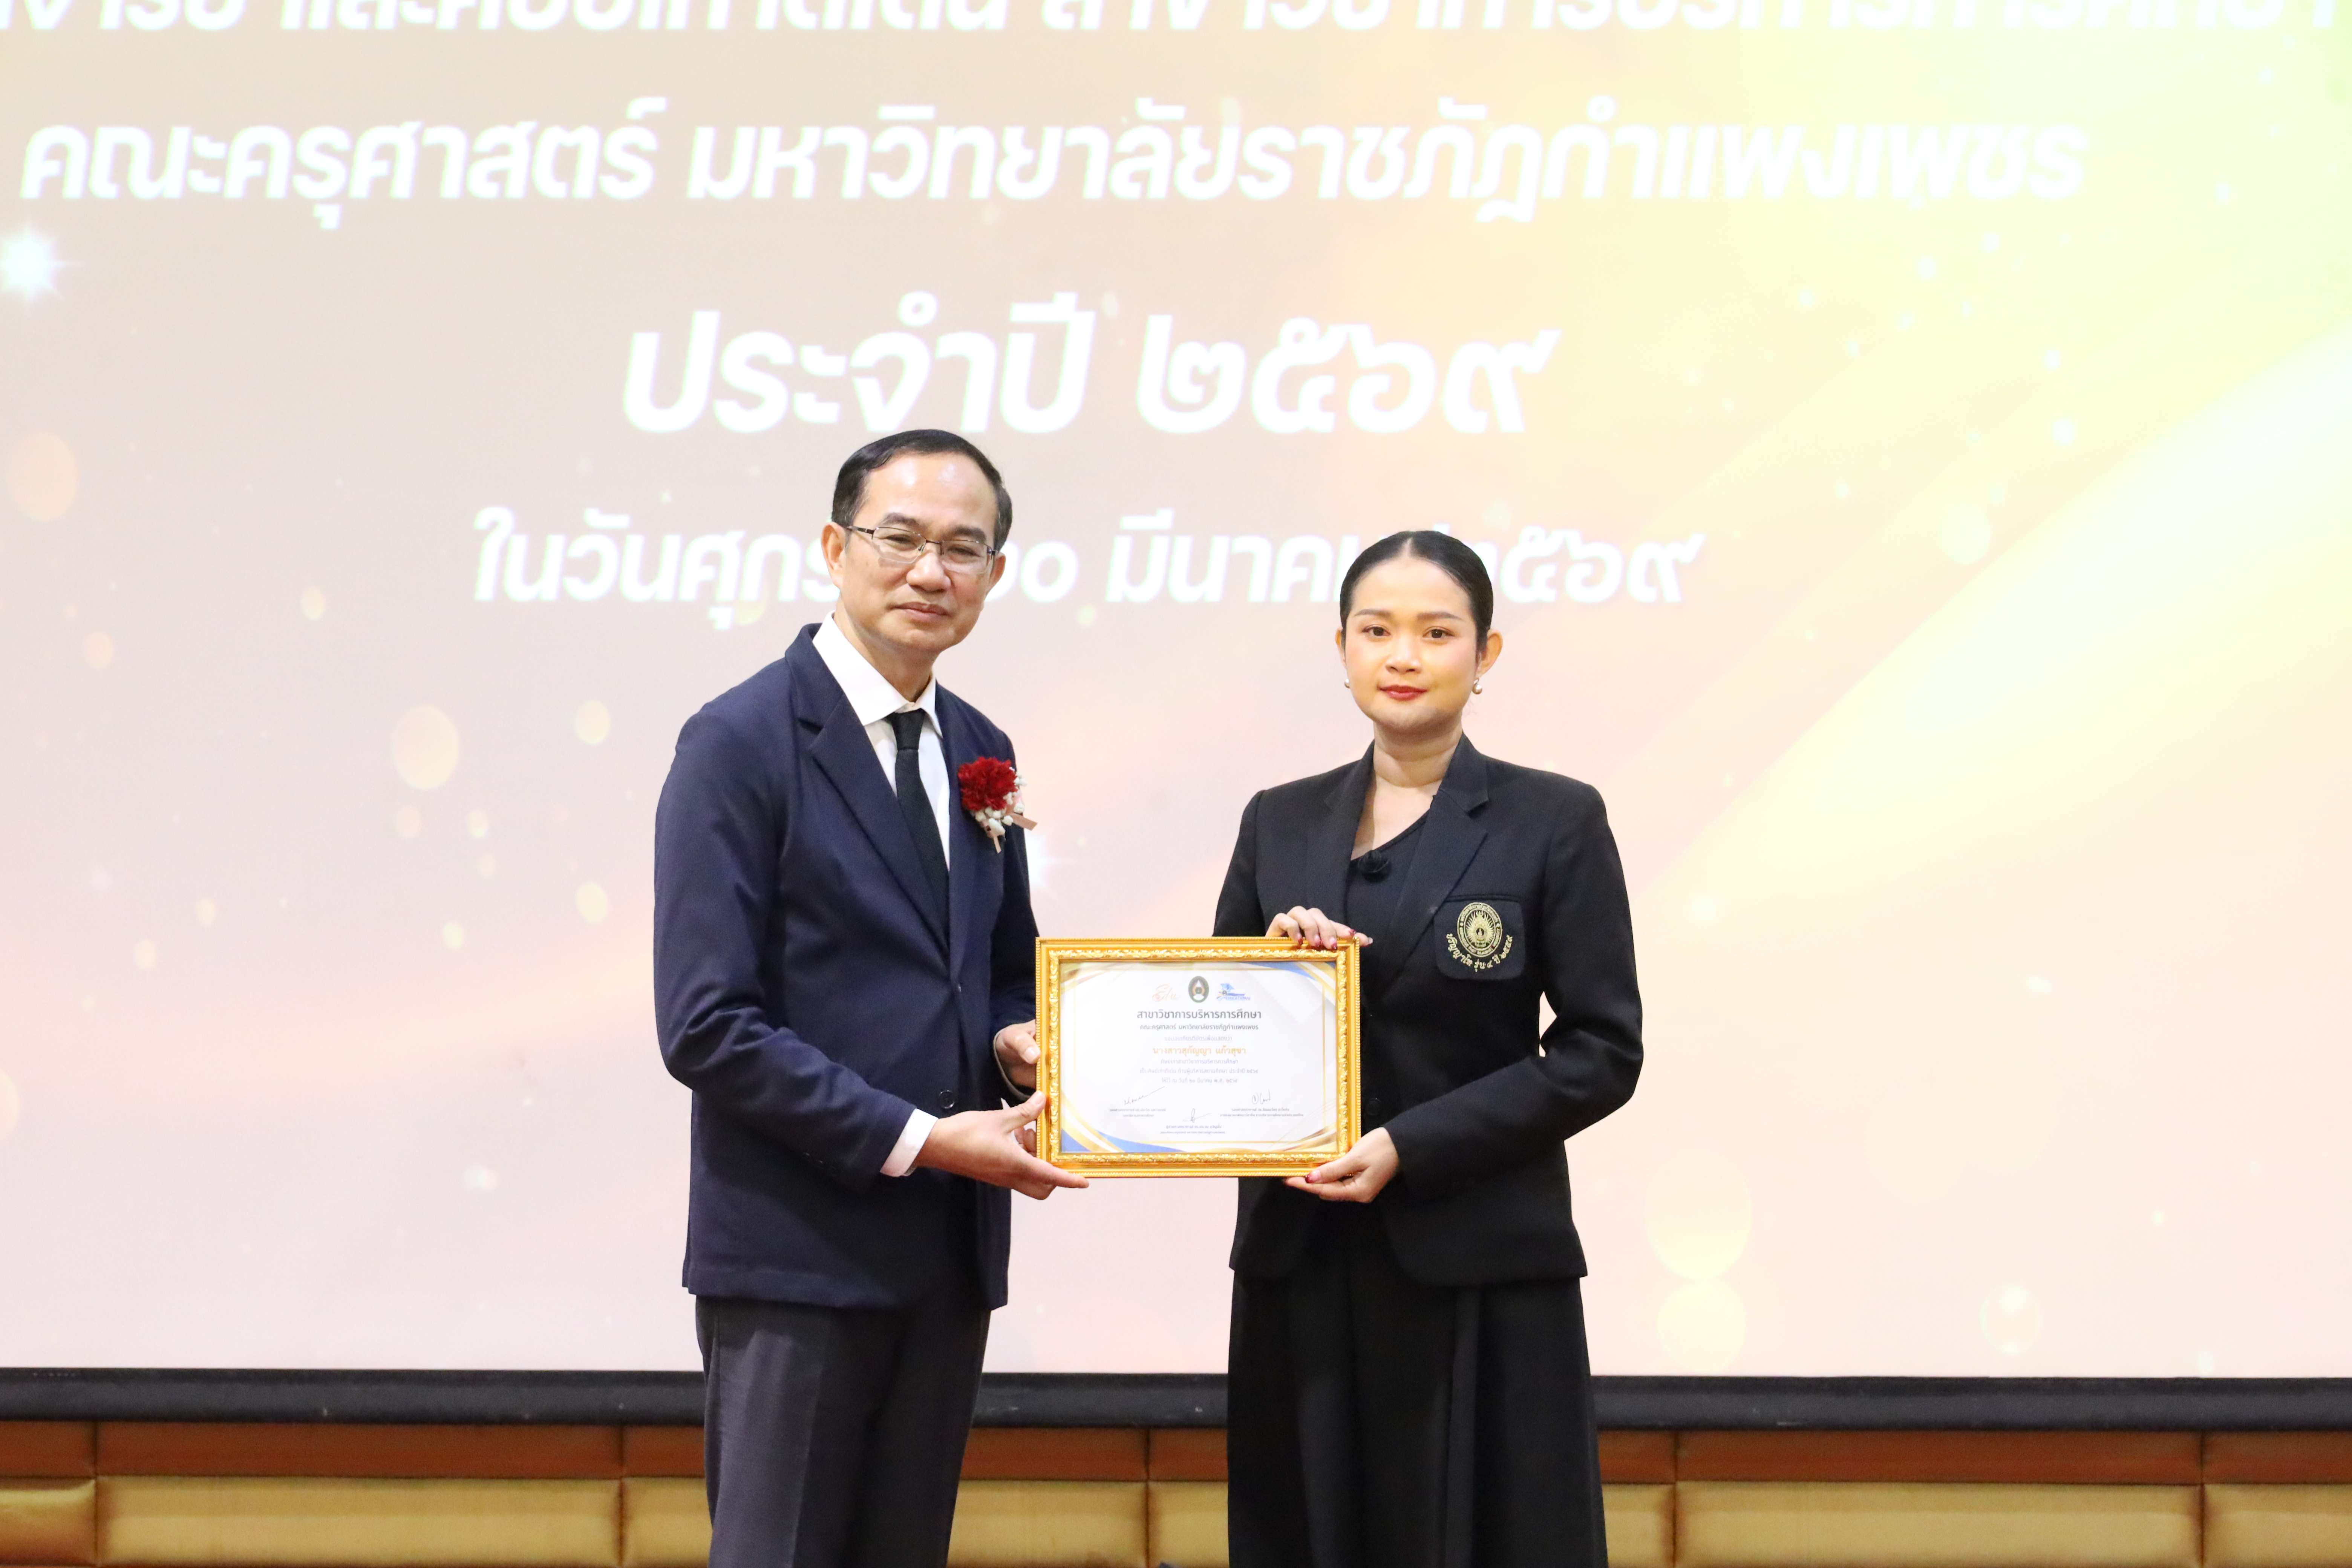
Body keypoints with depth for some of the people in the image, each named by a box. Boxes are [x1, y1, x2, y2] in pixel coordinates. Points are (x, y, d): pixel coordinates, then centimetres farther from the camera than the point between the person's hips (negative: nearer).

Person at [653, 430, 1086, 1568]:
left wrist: (1020, 1039, -1)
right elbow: (707, 1025, -16)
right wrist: (918, 1140, -18)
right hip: (795, 1251, -7)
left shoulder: (980, 752, 12)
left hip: (948, 1256, 7)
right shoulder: (740, 744, -10)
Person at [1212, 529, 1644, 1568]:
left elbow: (1602, 1053, -6)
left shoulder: (1554, 823, -1)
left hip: (1481, 1272, -3)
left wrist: (1413, 1146, -14)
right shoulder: (1279, 823, 10)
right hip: (1299, 1262, 4)